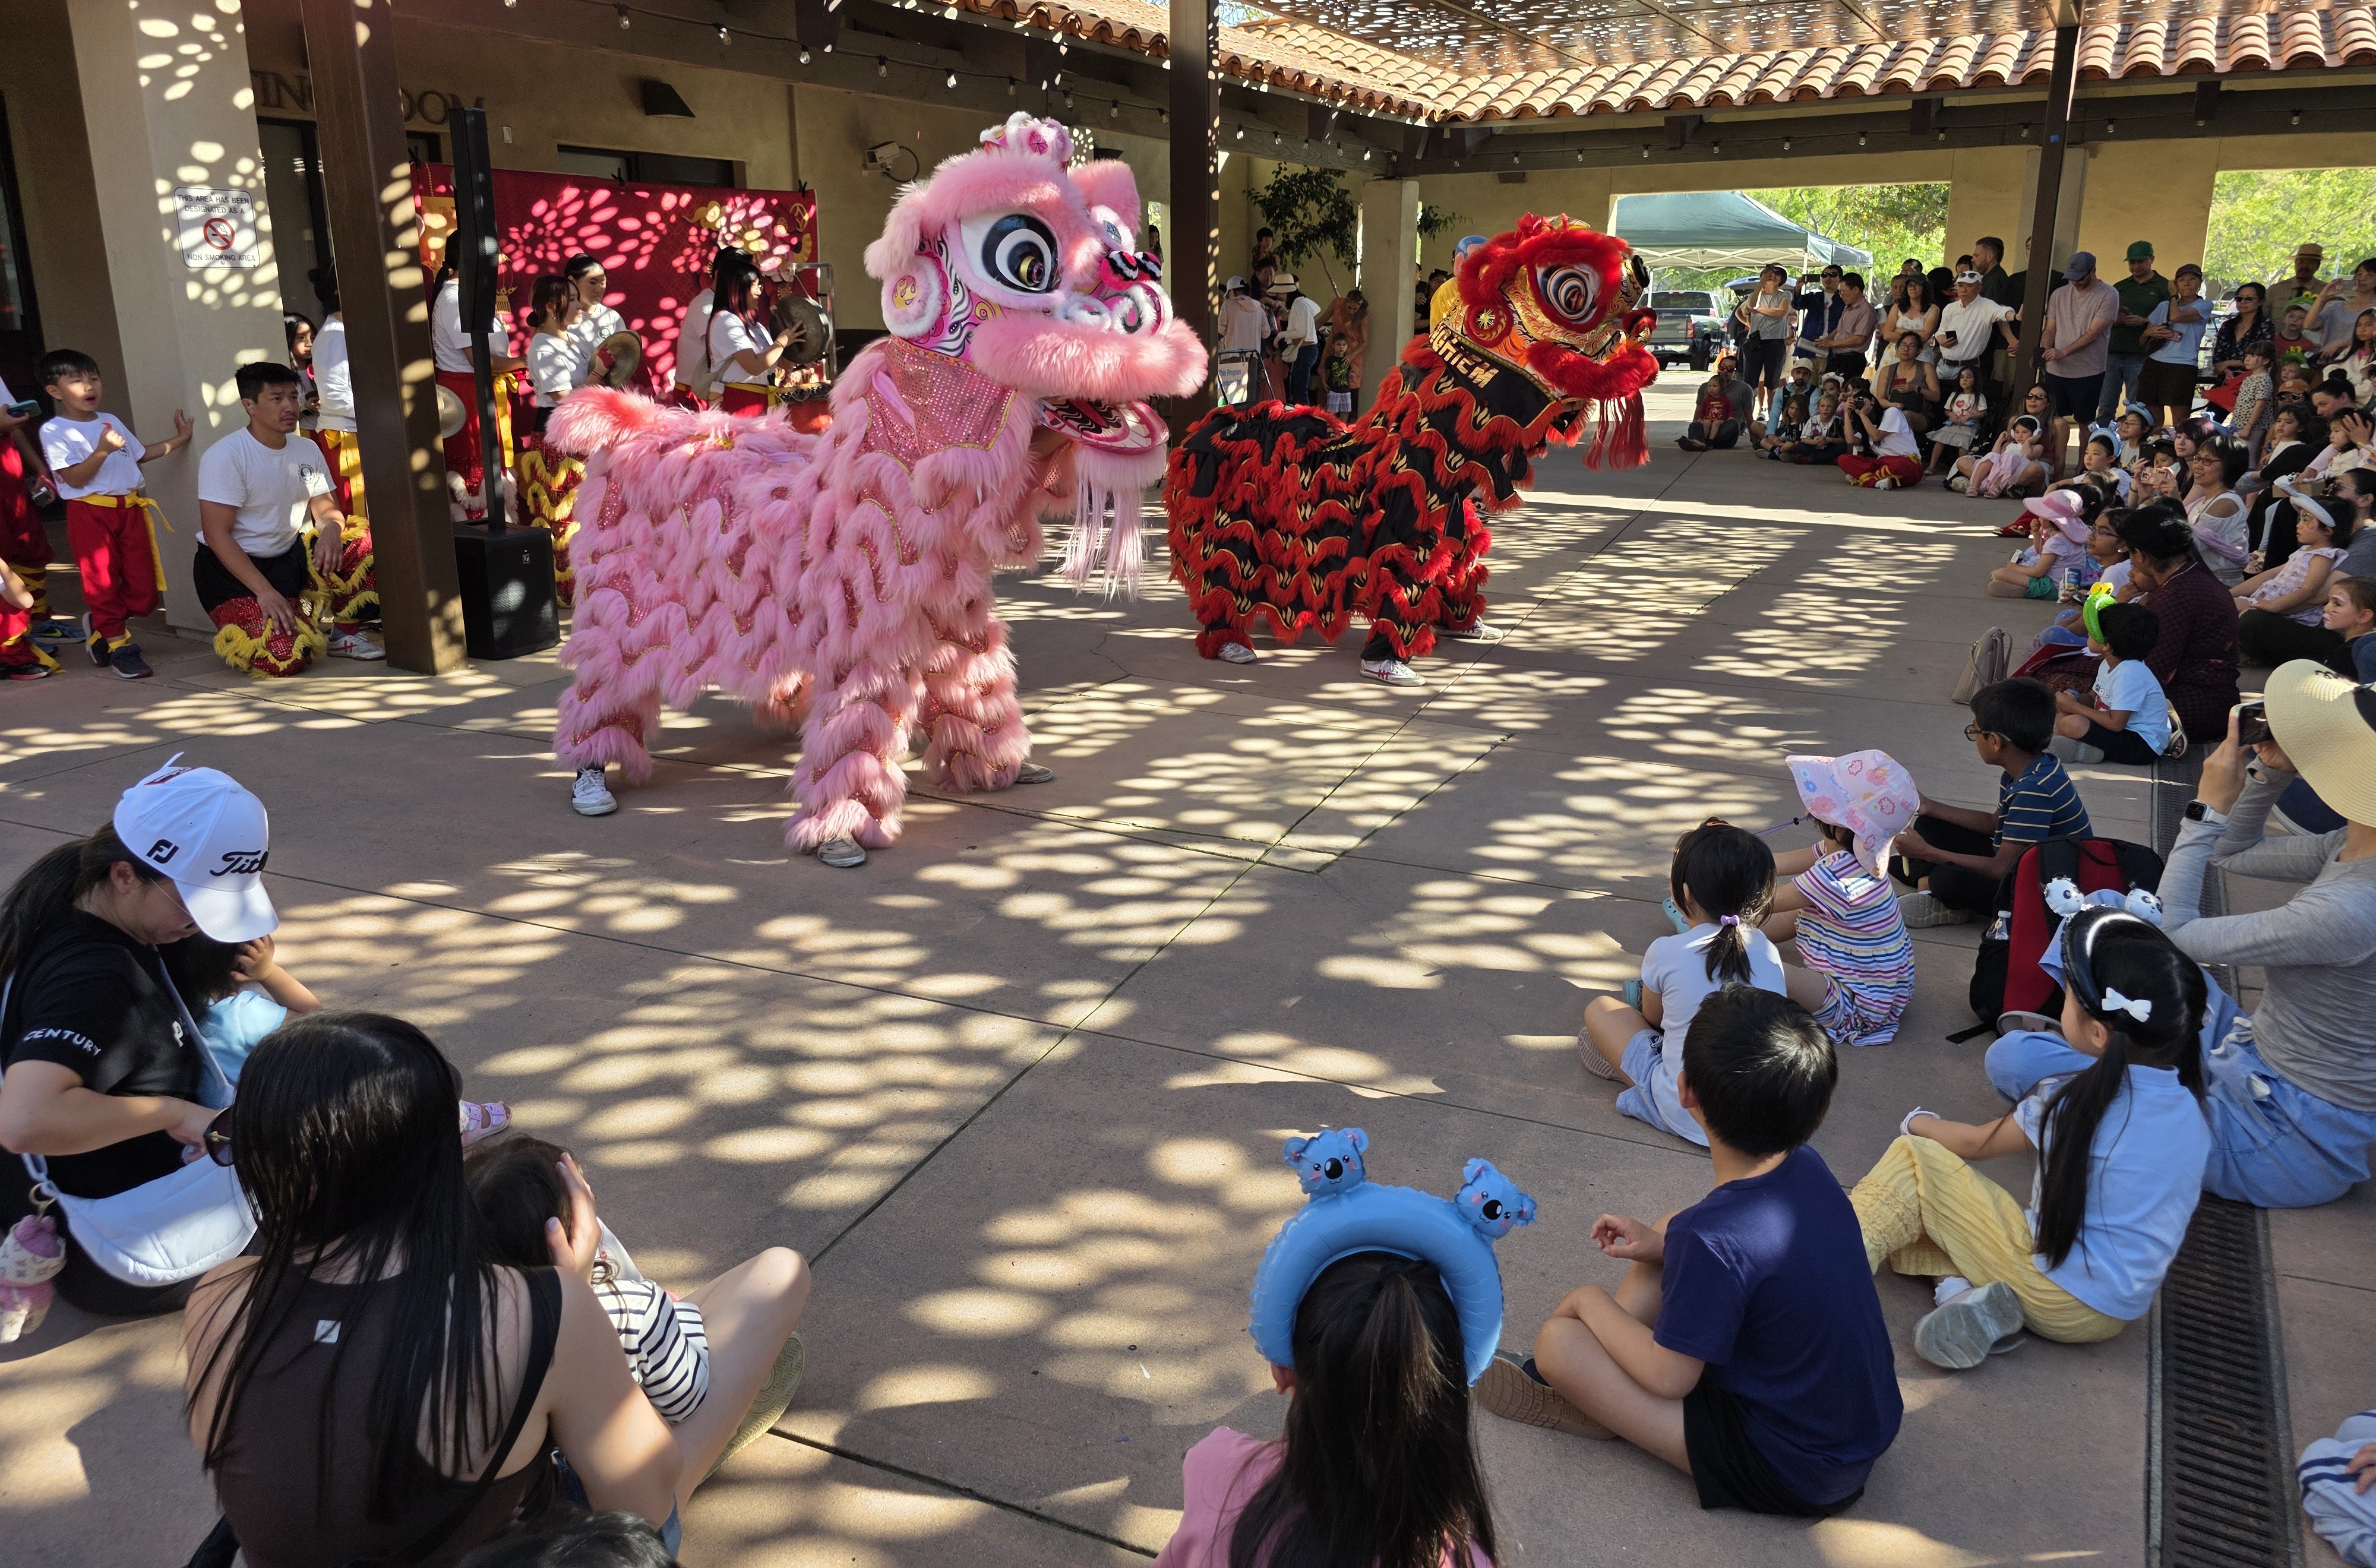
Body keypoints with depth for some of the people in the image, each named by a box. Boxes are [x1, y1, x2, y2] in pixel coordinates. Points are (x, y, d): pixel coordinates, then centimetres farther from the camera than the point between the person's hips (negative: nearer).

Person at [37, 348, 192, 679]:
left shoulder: (112, 422, 15)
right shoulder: (54, 432, -5)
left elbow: (141, 453, 28)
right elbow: (74, 478, -13)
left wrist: (179, 439, 25)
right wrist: (102, 450, -21)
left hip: (130, 508, 6)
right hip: (89, 513, -5)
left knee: (143, 591, 3)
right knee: (102, 582, 1)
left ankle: (99, 623, 28)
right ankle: (119, 646, 11)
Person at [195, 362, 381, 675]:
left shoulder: (308, 451, 4)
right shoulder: (225, 456, -16)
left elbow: (327, 510, 4)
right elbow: (216, 535, -19)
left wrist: (331, 529, -23)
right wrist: (264, 590, -29)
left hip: (290, 557, 6)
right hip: (231, 568, -6)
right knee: (285, 658, -26)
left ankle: (344, 633, -1)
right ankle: (237, 634, 10)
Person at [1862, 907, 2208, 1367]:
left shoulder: (2072, 1100, -18)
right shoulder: (2188, 1105, -2)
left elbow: (1978, 1144, 0)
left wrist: (1918, 1125, 18)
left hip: (2065, 1303, -7)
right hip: (2120, 1307, 7)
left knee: (1912, 1159, -3)